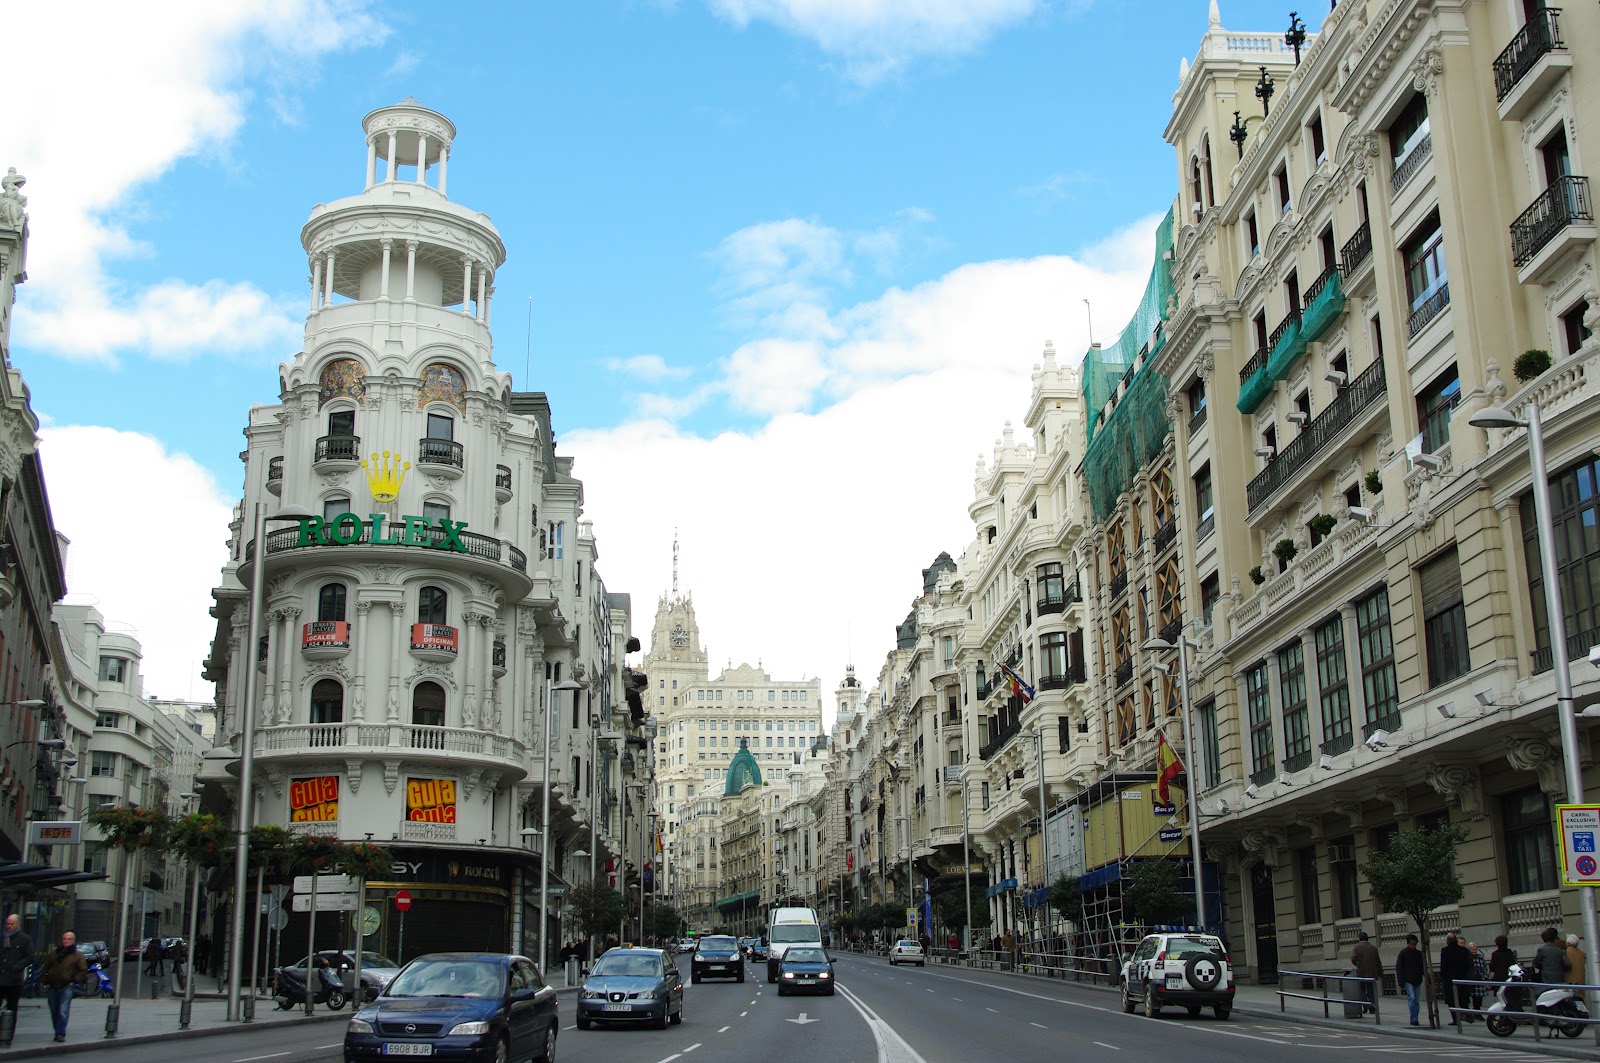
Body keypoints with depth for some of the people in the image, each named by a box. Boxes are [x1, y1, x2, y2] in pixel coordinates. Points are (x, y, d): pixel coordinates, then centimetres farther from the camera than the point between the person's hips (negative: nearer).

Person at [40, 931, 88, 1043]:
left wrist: (74, 981, -6)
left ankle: (61, 1034, -13)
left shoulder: (77, 955, 3)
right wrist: (45, 981, 7)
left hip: (66, 987, -4)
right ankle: (58, 1033, 20)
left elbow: (83, 970, 2)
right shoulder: (53, 954, 14)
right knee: (54, 1012, 9)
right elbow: (45, 968, 18)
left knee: (63, 1012, -15)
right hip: (52, 987, 5)